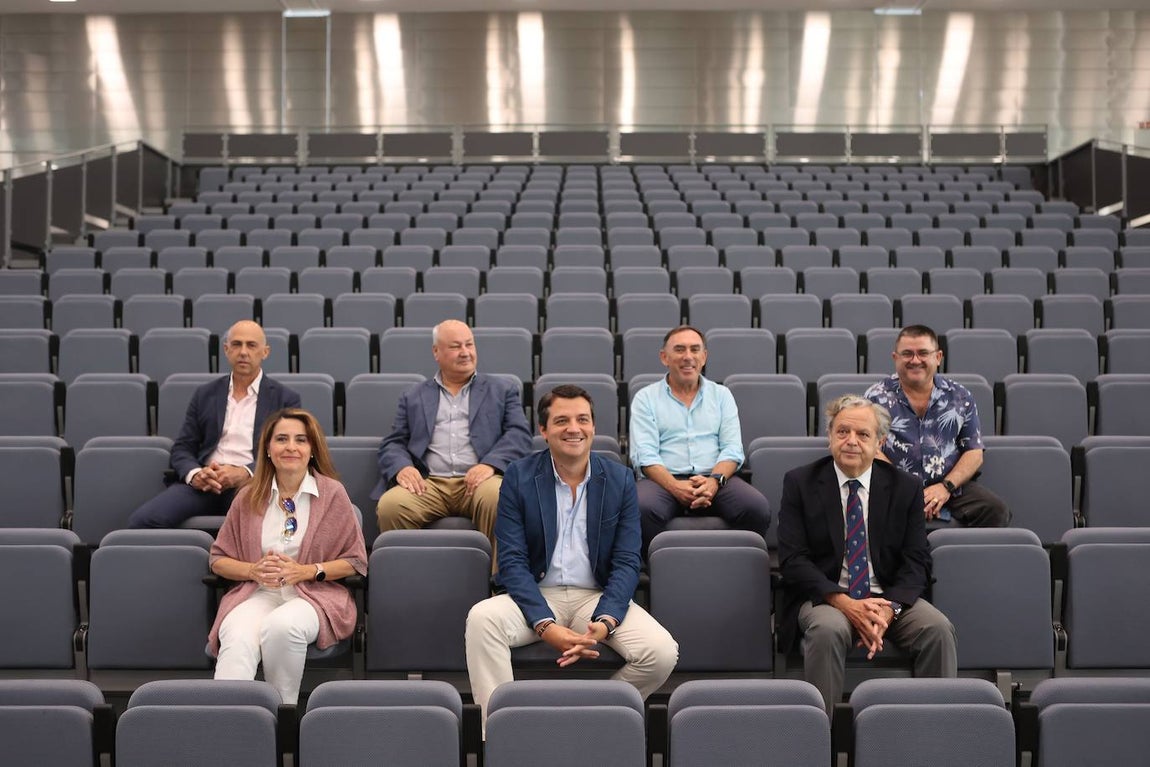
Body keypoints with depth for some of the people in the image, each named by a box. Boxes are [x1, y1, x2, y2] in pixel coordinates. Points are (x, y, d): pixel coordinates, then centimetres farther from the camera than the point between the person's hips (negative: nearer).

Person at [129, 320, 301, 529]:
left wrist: (244, 473, -14)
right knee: (141, 520, -24)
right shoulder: (205, 394, 20)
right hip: (204, 483, 3)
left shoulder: (285, 399, 11)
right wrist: (194, 474, -8)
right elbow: (182, 447, 16)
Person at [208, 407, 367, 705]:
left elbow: (356, 561, 5)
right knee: (236, 639, -33)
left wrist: (305, 571, -10)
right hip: (257, 594, 2)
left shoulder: (332, 493, 3)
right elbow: (218, 559, 16)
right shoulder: (249, 496, 10)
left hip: (314, 595, -2)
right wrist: (254, 570, -6)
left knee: (283, 625, -36)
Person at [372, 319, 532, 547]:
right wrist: (402, 467, -9)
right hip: (428, 484, 1)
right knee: (390, 505, -30)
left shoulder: (502, 390, 20)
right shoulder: (413, 397, 23)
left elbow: (519, 434, 7)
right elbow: (393, 444, 16)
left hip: (478, 480, -1)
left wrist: (491, 464, -14)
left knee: (496, 499, -36)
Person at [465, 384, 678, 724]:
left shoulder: (620, 480, 2)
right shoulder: (519, 477, -2)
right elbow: (512, 561, -8)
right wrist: (546, 626, -22)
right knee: (482, 618, -32)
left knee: (662, 653, -24)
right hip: (536, 597, -1)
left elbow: (626, 563, -1)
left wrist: (605, 622, -19)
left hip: (597, 597, 1)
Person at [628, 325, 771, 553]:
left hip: (714, 478, 2)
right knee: (642, 510, -36)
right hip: (664, 480, -2)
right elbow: (645, 454, -2)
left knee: (758, 508, -28)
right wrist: (675, 487, -20)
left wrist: (714, 481, -14)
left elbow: (732, 448, 8)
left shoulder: (721, 395, 19)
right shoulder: (646, 398, 12)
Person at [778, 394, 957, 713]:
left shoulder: (904, 487, 7)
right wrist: (844, 602, -19)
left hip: (889, 597, 2)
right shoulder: (800, 483, 2)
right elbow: (792, 558, -5)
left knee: (938, 628, -26)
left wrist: (890, 607, -17)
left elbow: (916, 560, 3)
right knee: (828, 630, -35)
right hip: (824, 596, -2)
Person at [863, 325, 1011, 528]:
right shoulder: (876, 397, 7)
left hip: (951, 489, 2)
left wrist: (946, 486, -8)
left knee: (995, 511, -25)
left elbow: (974, 453, 10)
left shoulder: (960, 397, 13)